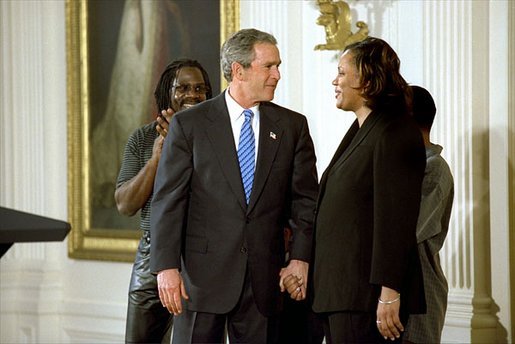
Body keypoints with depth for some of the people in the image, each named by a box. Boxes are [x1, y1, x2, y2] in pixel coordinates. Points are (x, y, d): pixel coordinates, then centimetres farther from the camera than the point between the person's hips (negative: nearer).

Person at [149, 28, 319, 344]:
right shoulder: (189, 124, 1)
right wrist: (167, 267, -10)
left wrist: (300, 259, -4)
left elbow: (305, 199, 8)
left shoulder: (292, 126, 8)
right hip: (203, 275, -2)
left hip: (264, 279, 2)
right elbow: (168, 200, -3)